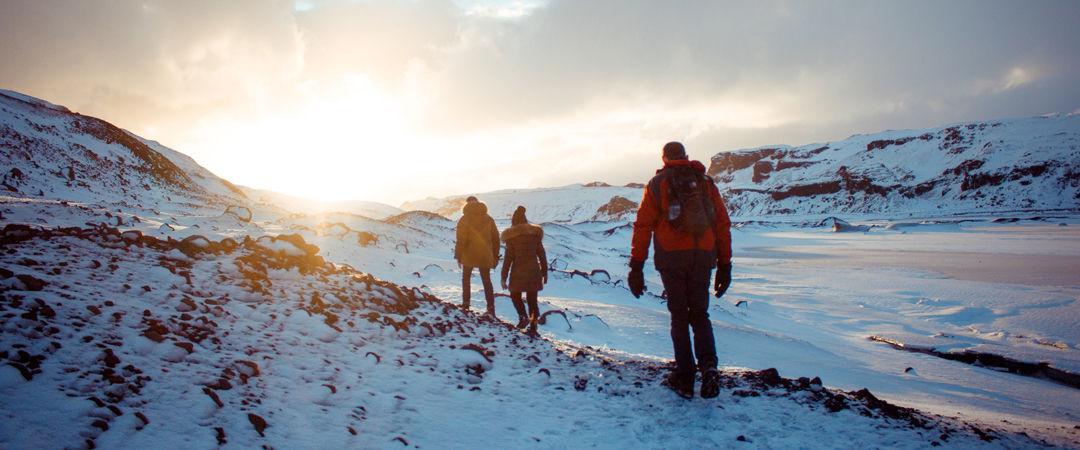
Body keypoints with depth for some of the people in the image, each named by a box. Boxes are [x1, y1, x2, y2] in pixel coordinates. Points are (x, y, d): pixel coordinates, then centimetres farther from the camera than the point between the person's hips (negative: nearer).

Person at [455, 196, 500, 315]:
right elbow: (495, 238, 11)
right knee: (487, 281, 8)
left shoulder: (464, 219, -6)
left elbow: (461, 239, -13)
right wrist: (495, 256, 16)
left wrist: (458, 256, -8)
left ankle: (465, 304, 17)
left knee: (466, 279, 18)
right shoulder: (489, 219, 8)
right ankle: (491, 307, -4)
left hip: (469, 256, -3)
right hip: (485, 257, 3)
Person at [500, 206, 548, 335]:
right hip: (534, 271, 3)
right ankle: (533, 325, 8)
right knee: (532, 299, 12)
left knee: (515, 295, 20)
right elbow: (542, 254, 7)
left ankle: (523, 317, 1)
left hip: (518, 272, -3)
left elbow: (508, 257, -8)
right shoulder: (535, 233, 5)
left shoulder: (511, 236, -6)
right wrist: (544, 272, 15)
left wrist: (503, 277, -3)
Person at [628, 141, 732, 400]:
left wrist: (636, 267, 1)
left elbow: (643, 226, 0)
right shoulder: (707, 183, 14)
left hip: (671, 259, -2)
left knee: (679, 317, 8)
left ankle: (685, 378, 6)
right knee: (700, 315, 13)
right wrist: (724, 266, 14)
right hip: (703, 258, 2)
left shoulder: (657, 183, 7)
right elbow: (723, 226, 11)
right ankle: (708, 364, -9)